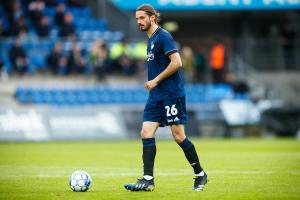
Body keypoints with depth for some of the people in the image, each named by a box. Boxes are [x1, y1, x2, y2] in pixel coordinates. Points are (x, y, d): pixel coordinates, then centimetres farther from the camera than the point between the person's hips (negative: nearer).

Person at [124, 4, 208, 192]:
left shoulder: (163, 36, -11)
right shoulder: (151, 39, 17)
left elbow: (176, 62, -20)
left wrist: (155, 81, -16)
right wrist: (153, 83, 14)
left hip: (172, 95, -9)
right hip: (156, 97, 9)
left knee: (179, 136, -4)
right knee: (146, 133, -3)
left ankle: (200, 175, 12)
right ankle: (148, 180, -6)